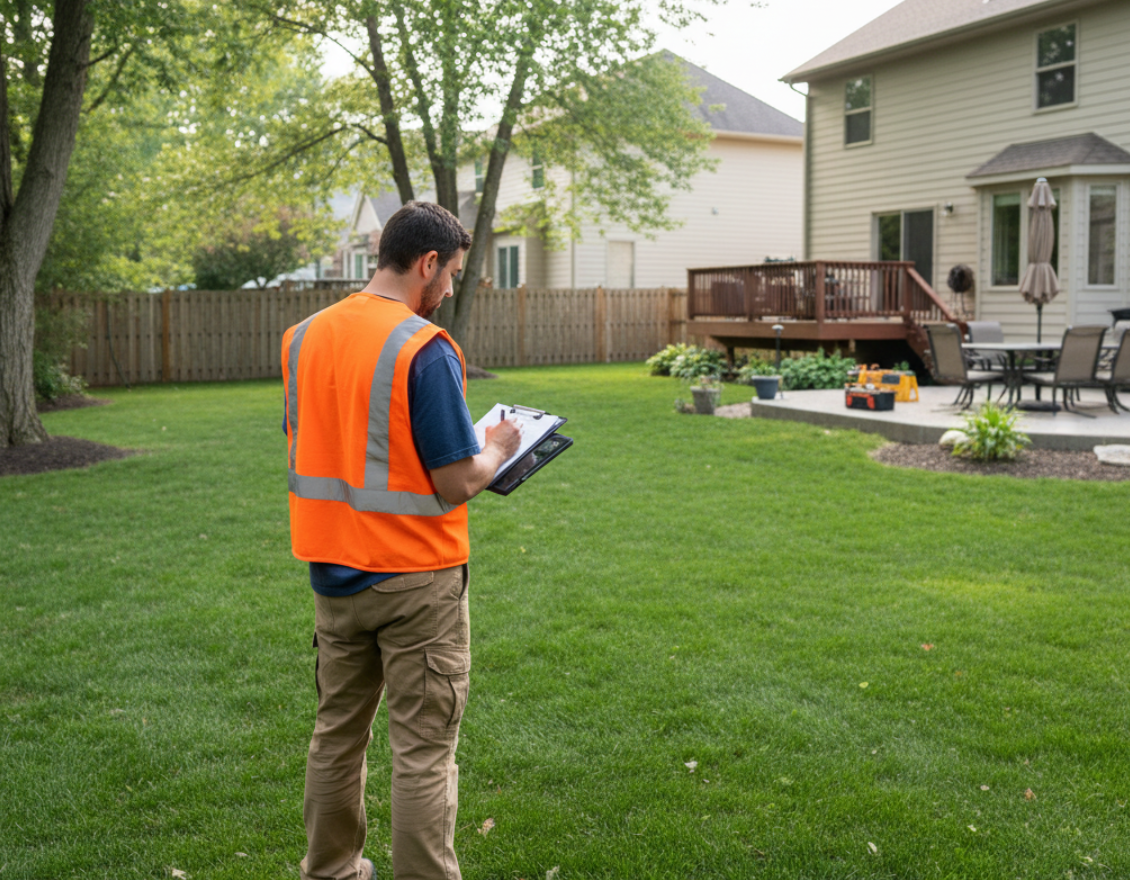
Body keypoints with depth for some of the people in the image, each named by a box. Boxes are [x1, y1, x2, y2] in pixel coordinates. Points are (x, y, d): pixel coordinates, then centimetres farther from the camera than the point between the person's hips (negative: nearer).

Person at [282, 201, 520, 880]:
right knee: (424, 750, 4)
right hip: (415, 578, -7)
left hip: (334, 570, 7)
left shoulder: (303, 337, 3)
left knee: (339, 731, 19)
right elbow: (457, 483, -18)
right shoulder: (425, 349, -18)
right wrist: (498, 450, 1)